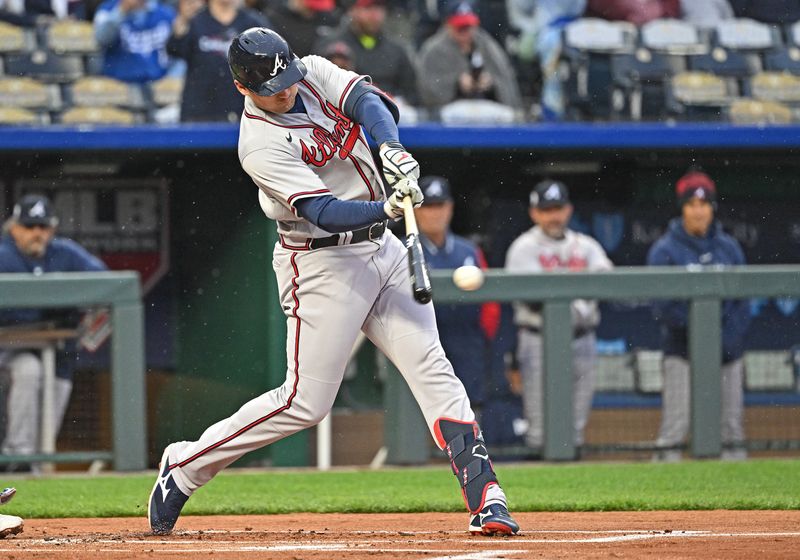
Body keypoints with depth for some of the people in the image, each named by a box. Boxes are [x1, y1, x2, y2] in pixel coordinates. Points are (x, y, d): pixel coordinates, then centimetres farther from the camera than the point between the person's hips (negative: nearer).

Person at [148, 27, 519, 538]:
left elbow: (366, 99, -13)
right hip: (322, 263, -7)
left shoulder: (314, 73, 2)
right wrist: (388, 208, -42)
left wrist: (392, 148, -33)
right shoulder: (261, 144, -19)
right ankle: (185, 466, 8)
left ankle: (485, 496, -8)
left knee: (432, 370, -3)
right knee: (305, 402, -6)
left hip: (382, 248, 7)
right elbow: (323, 211, -27)